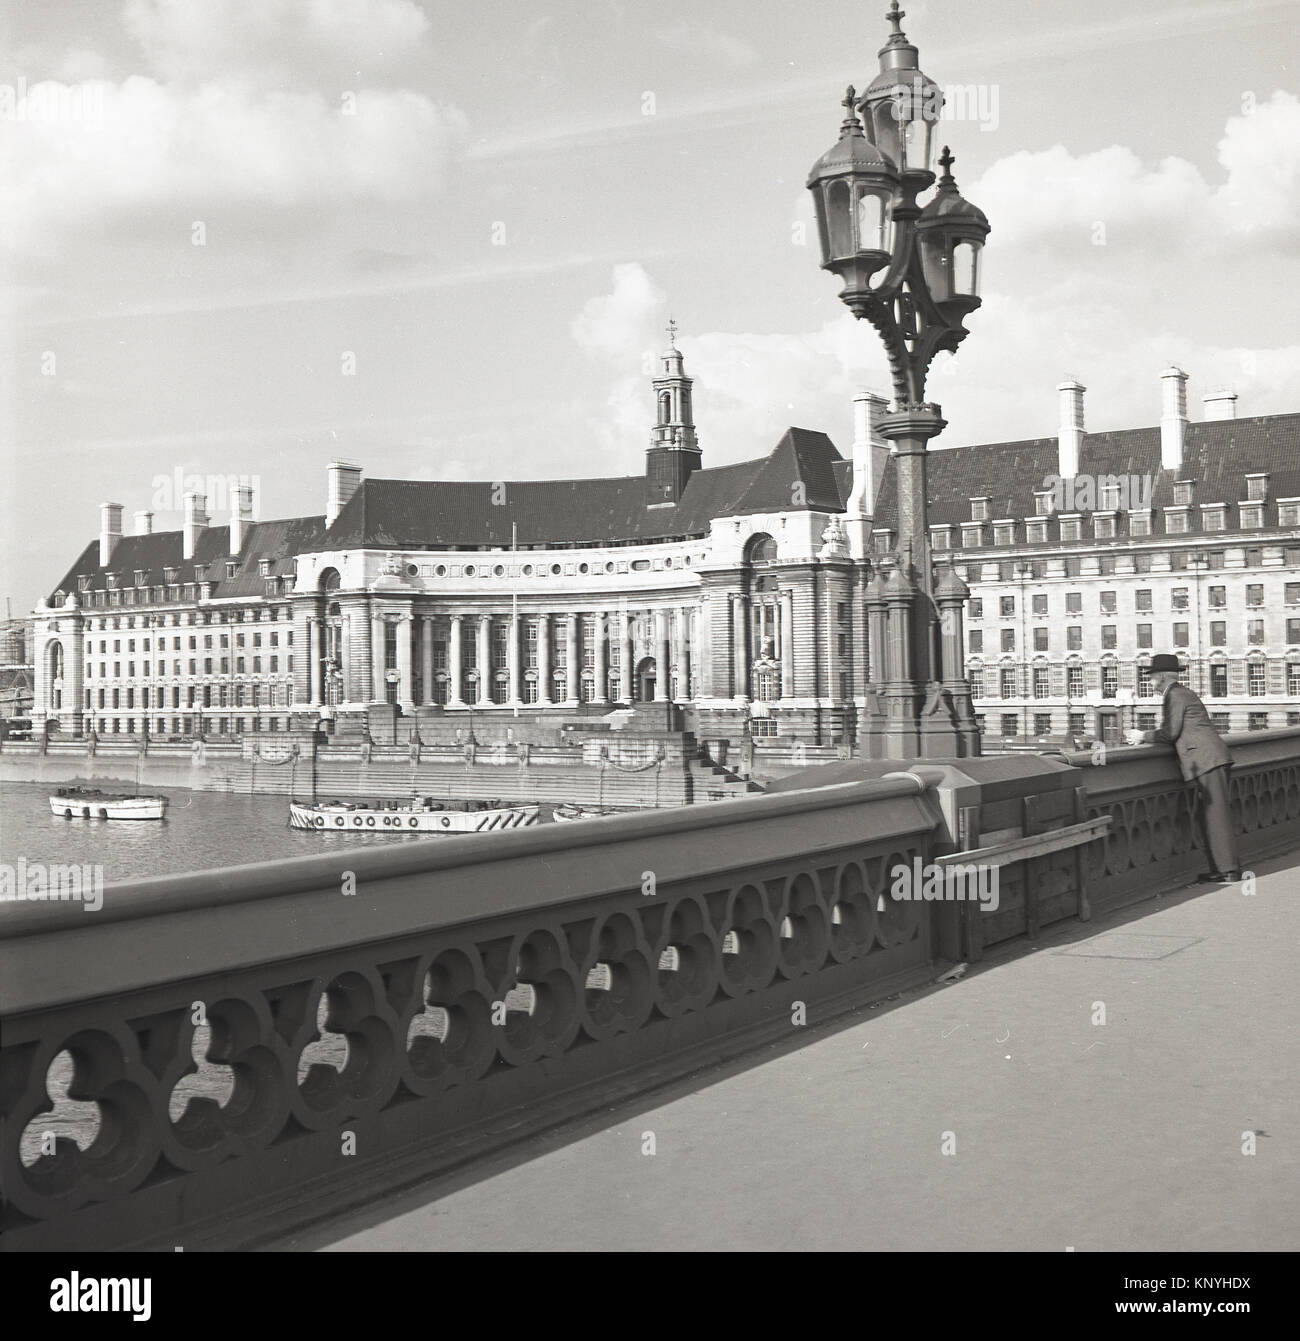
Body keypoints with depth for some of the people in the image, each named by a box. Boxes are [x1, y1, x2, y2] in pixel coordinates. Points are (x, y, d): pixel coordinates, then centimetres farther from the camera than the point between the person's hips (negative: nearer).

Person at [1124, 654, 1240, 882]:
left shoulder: (1175, 696, -7)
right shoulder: (1183, 693, 23)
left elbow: (1169, 733, -12)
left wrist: (1143, 736, 2)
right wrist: (1148, 737, 19)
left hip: (1208, 760, -10)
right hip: (1214, 759, 10)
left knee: (1216, 815, -8)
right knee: (1215, 815, 12)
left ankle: (1227, 871, -6)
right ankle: (1228, 866, 15)